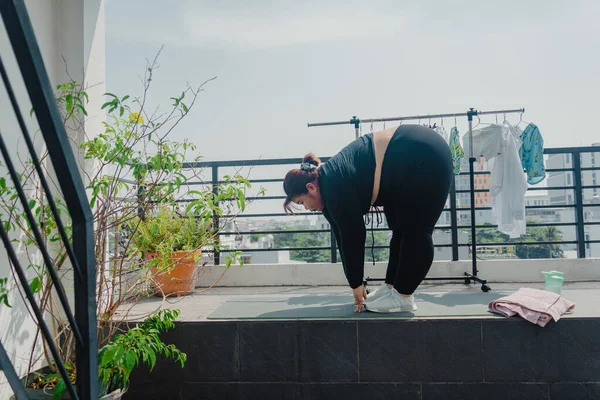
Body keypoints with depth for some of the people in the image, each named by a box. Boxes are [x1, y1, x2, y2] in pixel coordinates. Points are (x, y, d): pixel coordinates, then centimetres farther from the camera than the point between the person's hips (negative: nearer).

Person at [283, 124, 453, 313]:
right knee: (401, 230, 13)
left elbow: (352, 237, -13)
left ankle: (403, 297, 8)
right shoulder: (330, 181, 10)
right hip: (415, 158, 10)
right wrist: (356, 283, 17)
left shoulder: (334, 186, -17)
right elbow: (346, 236, 13)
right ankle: (391, 288, 22)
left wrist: (356, 284, -2)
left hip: (424, 158, -10)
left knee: (415, 232, -2)